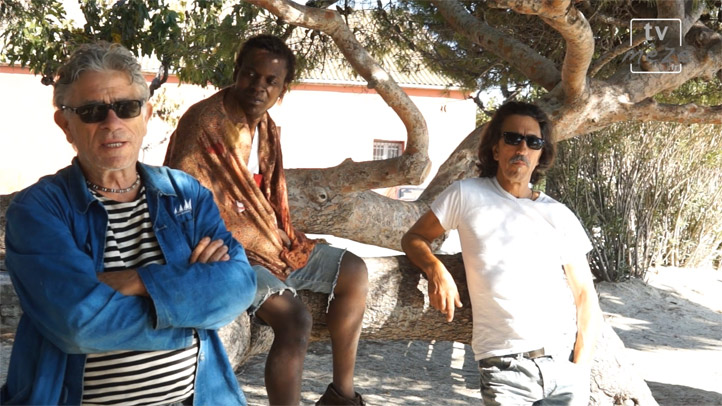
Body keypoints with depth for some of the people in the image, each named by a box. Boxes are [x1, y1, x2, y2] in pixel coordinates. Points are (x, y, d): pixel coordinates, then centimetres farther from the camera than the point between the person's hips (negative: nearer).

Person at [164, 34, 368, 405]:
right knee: (294, 319, -28)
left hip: (271, 240, 10)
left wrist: (283, 236, 12)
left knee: (353, 272, 9)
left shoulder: (267, 128, 9)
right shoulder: (204, 121, -18)